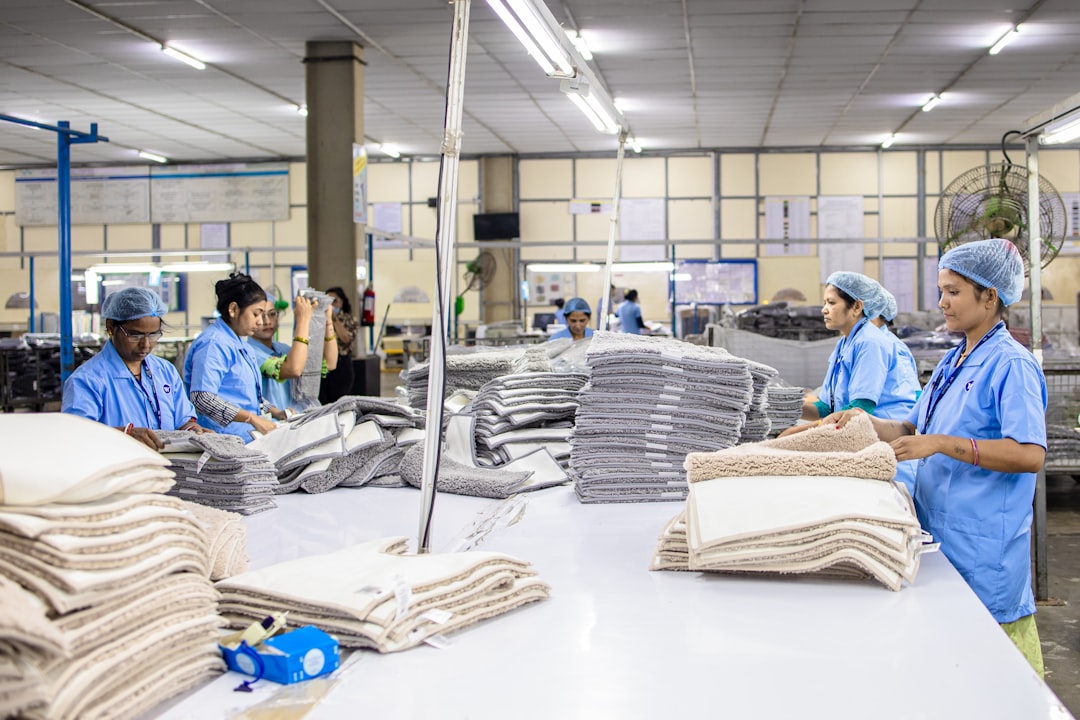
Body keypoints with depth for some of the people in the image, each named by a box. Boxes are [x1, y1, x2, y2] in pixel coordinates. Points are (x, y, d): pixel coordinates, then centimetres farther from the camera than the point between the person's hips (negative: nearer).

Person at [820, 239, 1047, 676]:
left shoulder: (1011, 365, -13)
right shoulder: (953, 361, 14)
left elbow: (1030, 455, -23)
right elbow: (913, 431, 18)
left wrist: (940, 444, -26)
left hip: (985, 541, -8)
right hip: (939, 527, 8)